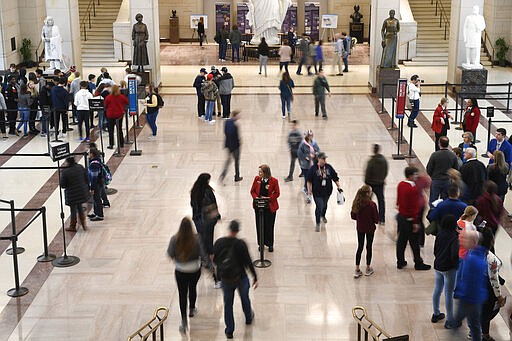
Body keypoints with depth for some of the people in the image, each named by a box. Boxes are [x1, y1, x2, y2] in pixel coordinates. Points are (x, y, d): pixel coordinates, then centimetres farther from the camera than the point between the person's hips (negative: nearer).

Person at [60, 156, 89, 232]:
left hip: (72, 195, -5)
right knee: (80, 208, 21)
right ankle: (84, 225, 27)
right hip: (82, 192, 5)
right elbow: (87, 179, 3)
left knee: (73, 210, 9)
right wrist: (87, 189, 16)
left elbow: (63, 185, -13)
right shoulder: (80, 167, -5)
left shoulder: (65, 172, -20)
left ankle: (72, 226, 23)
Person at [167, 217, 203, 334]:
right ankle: (192, 310, 48)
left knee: (182, 294, 9)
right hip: (195, 270, 1)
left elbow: (170, 254, -9)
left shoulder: (175, 239, -19)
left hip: (180, 271, -1)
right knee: (193, 289, 27)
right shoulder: (196, 239, -22)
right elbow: (201, 253, -14)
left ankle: (184, 321, 6)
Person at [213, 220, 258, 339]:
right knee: (245, 299, 25)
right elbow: (248, 262, -16)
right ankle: (248, 318, 50)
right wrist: (255, 277, -7)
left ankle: (229, 331, 21)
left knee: (228, 303, 15)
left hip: (225, 279, 2)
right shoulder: (241, 244, -20)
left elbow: (214, 259, -1)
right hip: (240, 277, -2)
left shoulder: (218, 242, -11)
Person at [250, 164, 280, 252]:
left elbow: (277, 194, -6)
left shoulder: (274, 181, -11)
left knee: (269, 226, 5)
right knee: (259, 225, 10)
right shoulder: (257, 179, -3)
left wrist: (268, 198, -19)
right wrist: (256, 197, -14)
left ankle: (270, 244, 22)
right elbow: (252, 191, 5)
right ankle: (261, 243, 26)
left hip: (270, 207, -3)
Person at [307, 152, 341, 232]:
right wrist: (309, 190, -10)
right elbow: (309, 180, -5)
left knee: (325, 205, 22)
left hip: (327, 191, 4)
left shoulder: (329, 167, -3)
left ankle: (323, 216, 53)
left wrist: (338, 187, 4)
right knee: (319, 206, -9)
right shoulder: (313, 168, -12)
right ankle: (317, 224, 5)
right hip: (317, 192, -4)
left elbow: (335, 178, 6)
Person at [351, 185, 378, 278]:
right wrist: (371, 220, 3)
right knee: (369, 247, 12)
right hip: (370, 228, -4)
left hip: (360, 228, 4)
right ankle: (368, 269, 24)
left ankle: (357, 270, 16)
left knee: (360, 247, 14)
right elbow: (376, 219, -18)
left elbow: (353, 216, -1)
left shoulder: (356, 203, -10)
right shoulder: (372, 205, -23)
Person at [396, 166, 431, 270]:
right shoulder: (412, 189, -23)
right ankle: (418, 263, 15)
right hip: (410, 219, -8)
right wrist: (415, 222, -17)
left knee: (401, 240, 15)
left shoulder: (400, 184, 2)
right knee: (414, 242, 4)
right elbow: (414, 207, -21)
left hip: (401, 216, 8)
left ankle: (400, 262, 23)